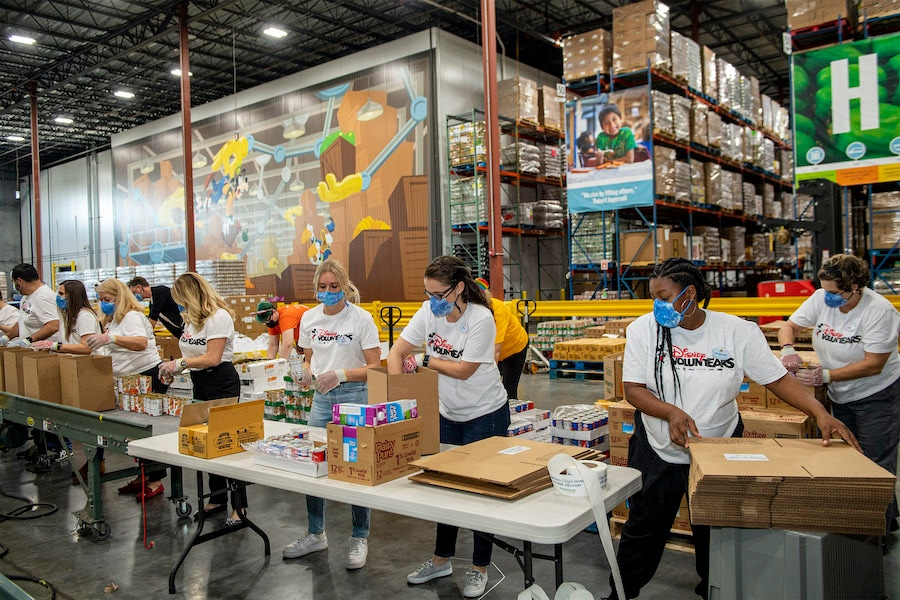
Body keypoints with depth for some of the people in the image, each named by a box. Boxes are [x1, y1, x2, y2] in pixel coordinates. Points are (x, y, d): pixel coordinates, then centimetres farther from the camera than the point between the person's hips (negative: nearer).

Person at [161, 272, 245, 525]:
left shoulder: (219, 317, -16)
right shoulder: (192, 318, 14)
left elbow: (212, 358, -20)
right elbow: (192, 352, 18)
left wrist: (180, 363, -13)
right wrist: (174, 365, 1)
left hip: (221, 383, -9)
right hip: (201, 384, 9)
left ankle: (239, 506, 3)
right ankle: (217, 498, 26)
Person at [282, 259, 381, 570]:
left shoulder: (361, 319, -9)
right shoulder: (309, 318, 6)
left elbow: (375, 367, -11)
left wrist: (341, 374, -24)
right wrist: (306, 372, -6)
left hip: (355, 396, -5)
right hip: (321, 398, 5)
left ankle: (359, 538, 19)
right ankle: (316, 535, 29)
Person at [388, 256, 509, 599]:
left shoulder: (481, 319, -24)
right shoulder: (428, 312, -9)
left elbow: (463, 370, -21)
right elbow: (397, 353, -8)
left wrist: (424, 360, -13)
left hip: (484, 415, -5)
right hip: (447, 413, 6)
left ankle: (479, 569, 22)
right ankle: (441, 560, 33)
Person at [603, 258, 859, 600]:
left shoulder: (738, 331, -12)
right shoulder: (644, 329, -12)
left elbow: (778, 379, -7)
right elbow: (633, 389, -12)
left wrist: (820, 413, -21)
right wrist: (672, 412, -29)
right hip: (658, 453, 0)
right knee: (644, 530, 13)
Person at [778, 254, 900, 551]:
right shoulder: (821, 299, -8)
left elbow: (873, 364, -24)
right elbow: (789, 326, -1)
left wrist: (827, 376, -29)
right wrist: (788, 349, -22)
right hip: (840, 397, 6)